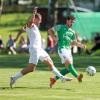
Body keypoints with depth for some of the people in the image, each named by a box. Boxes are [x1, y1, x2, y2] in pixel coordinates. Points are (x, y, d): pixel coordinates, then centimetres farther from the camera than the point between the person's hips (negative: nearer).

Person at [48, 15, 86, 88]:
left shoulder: (72, 32, 19)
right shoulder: (61, 27, 3)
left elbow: (74, 42, 22)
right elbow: (50, 30, 6)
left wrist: (81, 45, 6)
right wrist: (55, 37, -8)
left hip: (68, 50, 7)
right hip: (62, 48, -7)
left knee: (68, 69, 1)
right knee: (69, 63, -25)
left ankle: (54, 79, 12)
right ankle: (77, 76, -39)